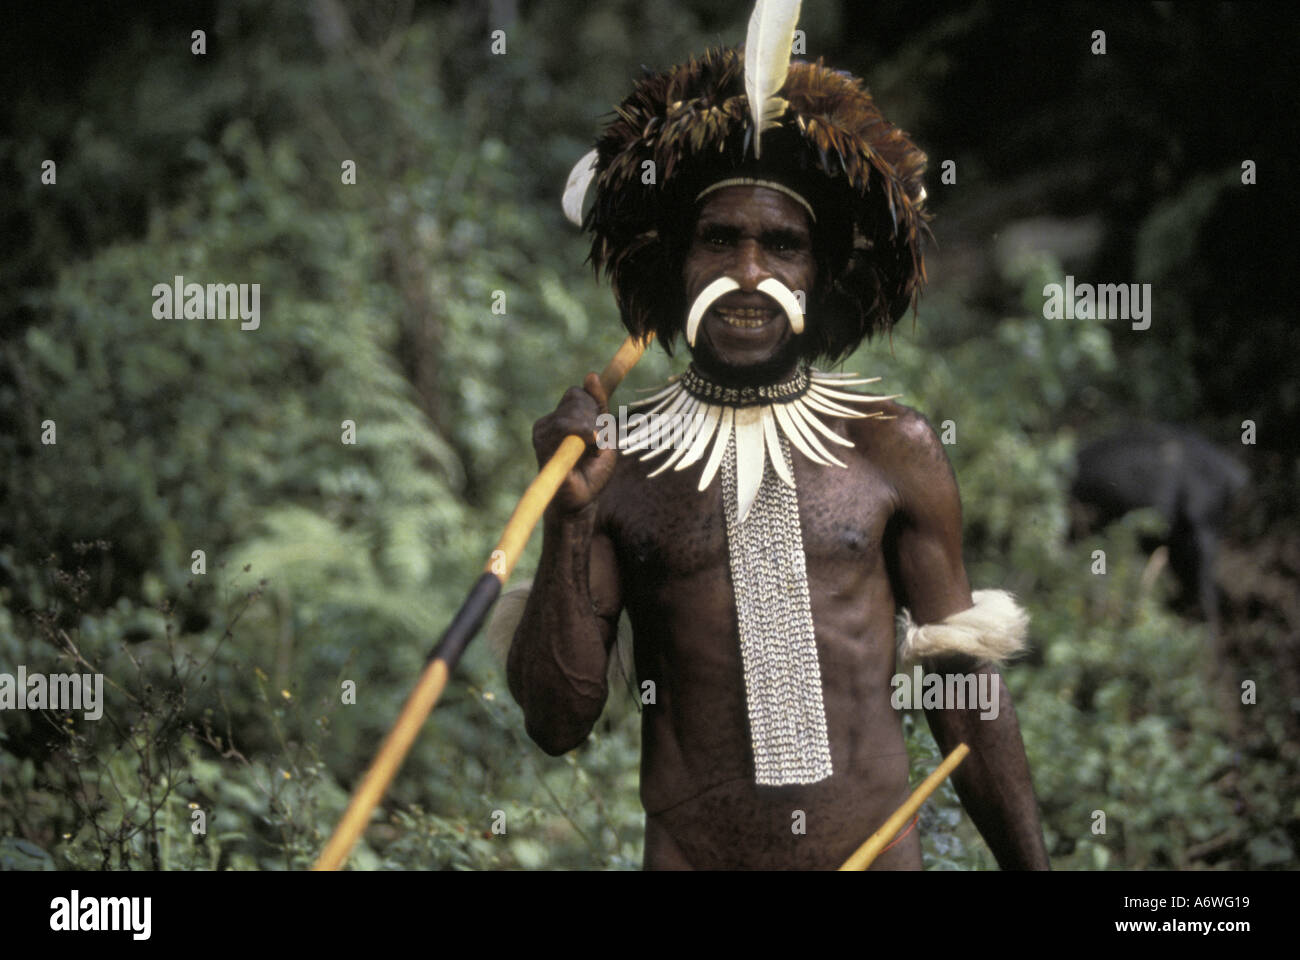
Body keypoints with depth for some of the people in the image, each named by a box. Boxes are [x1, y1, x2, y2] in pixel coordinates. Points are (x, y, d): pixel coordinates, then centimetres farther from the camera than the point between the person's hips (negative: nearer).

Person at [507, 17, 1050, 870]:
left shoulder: (895, 452, 1)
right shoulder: (617, 467, -2)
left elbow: (966, 696, 6)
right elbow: (559, 723, -5)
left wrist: (1030, 864, 5)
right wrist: (568, 519, -14)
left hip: (879, 850, 1)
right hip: (691, 853, -1)